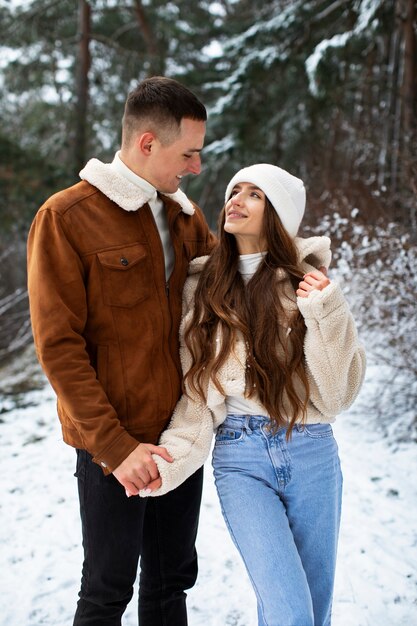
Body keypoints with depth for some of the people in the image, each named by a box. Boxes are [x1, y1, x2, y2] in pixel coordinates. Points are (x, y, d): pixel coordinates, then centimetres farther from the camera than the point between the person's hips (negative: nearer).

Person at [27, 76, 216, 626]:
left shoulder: (185, 215, 8)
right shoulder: (65, 218, -12)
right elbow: (59, 347, -15)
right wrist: (115, 445, -18)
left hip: (181, 434, 6)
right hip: (113, 444, -6)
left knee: (172, 581, 18)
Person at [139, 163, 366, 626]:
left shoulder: (307, 282, 1)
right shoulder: (202, 287, 4)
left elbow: (336, 394, -5)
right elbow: (199, 394, 1)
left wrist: (325, 315, -18)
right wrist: (172, 460, -13)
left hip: (312, 453, 1)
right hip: (240, 456, -1)